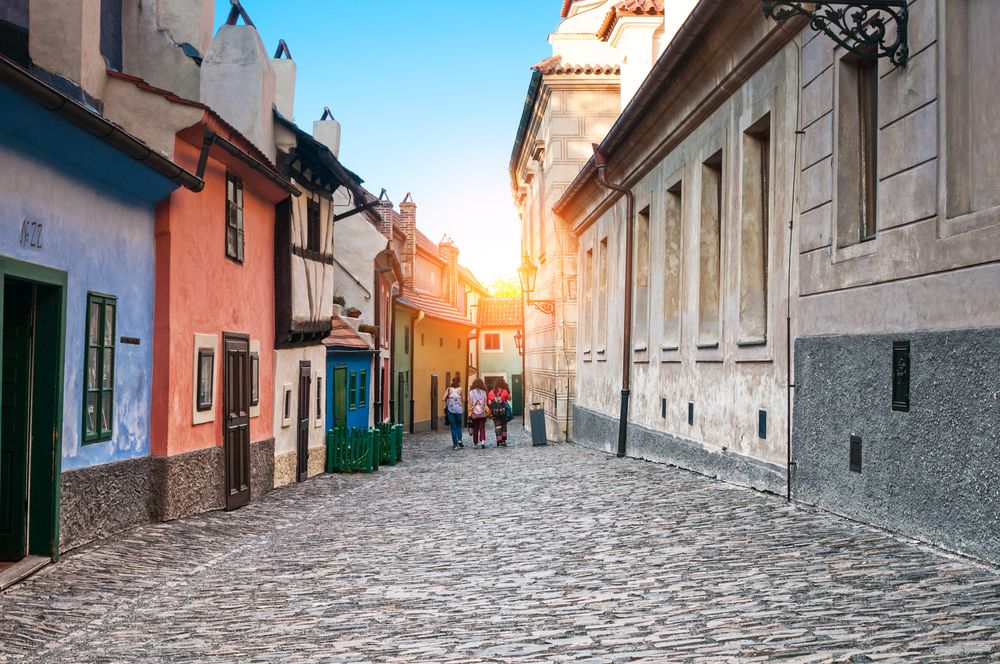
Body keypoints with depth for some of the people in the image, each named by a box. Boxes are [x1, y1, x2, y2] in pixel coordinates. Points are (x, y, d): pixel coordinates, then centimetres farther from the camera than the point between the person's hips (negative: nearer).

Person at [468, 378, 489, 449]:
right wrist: (486, 412, 8)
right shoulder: (483, 392, -2)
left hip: (474, 414, 0)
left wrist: (469, 414, 2)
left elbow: (470, 404, -3)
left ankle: (475, 443, 13)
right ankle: (483, 441, -13)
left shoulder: (471, 392, -5)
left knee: (475, 428, 9)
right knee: (482, 428, 4)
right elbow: (485, 403, 1)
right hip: (482, 414, 0)